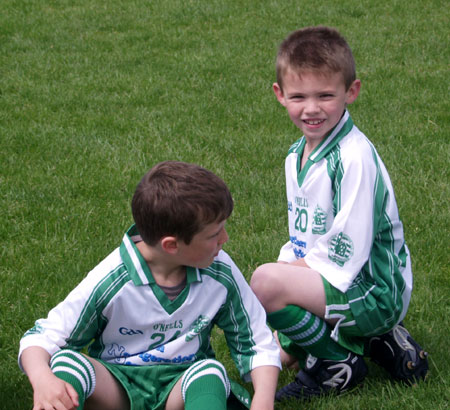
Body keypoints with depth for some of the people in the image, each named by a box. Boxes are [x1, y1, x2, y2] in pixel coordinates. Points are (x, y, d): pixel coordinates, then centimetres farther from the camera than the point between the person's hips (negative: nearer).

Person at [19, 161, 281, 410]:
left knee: (210, 371, -33)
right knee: (67, 361, -33)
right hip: (116, 386, -1)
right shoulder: (112, 282, -16)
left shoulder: (222, 274, -8)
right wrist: (43, 381, -36)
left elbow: (259, 345, 1)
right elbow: (41, 338, -11)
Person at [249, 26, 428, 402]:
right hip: (329, 284, 10)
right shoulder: (297, 156, 8)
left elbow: (346, 256, -23)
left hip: (373, 292, -10)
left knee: (266, 282, -29)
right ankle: (371, 340, 13)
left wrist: (287, 276, -14)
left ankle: (337, 366, -8)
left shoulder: (354, 158, -21)